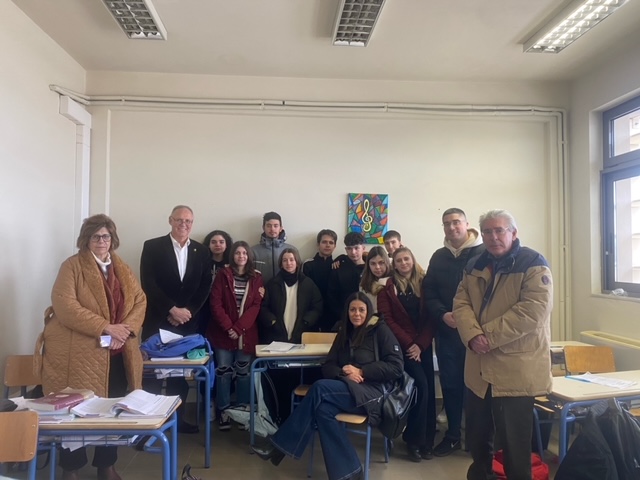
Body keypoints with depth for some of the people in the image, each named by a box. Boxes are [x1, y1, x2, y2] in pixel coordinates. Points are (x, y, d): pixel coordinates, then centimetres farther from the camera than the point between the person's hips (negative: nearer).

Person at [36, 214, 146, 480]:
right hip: (77, 354, -4)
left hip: (117, 354, 5)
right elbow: (65, 306, -16)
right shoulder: (72, 266, -5)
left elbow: (140, 300, 7)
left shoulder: (123, 269, 12)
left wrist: (127, 329, -11)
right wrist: (106, 327, -20)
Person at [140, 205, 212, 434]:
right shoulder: (152, 247, -1)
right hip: (158, 321, -3)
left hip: (188, 323, 3)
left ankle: (177, 418, 23)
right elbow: (149, 284, -9)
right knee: (153, 372, 2)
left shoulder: (202, 252, 8)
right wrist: (173, 310, -14)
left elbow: (204, 288, 5)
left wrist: (186, 312, -8)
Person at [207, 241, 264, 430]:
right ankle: (223, 411, 13)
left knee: (243, 372, 6)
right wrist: (228, 328, -15)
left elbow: (255, 306, -3)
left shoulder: (256, 277, 4)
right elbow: (215, 304, -5)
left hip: (246, 334, 1)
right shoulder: (222, 275, 1)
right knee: (223, 372, 1)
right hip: (223, 333, -1)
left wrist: (238, 328, -13)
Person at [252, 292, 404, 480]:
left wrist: (361, 371, -14)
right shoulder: (344, 334, 17)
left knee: (320, 388, -28)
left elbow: (396, 367, -8)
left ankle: (280, 445, -22)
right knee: (323, 408, -30)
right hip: (350, 390, 6)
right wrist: (344, 374, -12)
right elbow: (328, 367, 10)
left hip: (373, 392, -6)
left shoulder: (380, 330, 1)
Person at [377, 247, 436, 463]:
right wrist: (408, 343, -11)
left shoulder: (423, 284, 7)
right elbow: (387, 319, -5)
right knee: (421, 386, -16)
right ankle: (414, 440, 0)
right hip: (401, 346, -3)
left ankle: (427, 439, 14)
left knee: (429, 389, -2)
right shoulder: (388, 287, 1)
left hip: (423, 345, 3)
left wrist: (420, 344, -9)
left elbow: (430, 317, 2)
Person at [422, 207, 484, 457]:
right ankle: (453, 435, 26)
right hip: (446, 332, 4)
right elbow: (428, 292, 8)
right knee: (450, 384, 12)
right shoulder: (439, 257, 10)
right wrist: (442, 315, -9)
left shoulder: (483, 254, -4)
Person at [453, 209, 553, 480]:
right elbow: (461, 302, 4)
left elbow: (533, 311, -21)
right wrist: (472, 335, -15)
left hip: (515, 369, -6)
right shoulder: (475, 265, 10)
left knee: (514, 441, 5)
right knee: (477, 433, 20)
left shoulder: (533, 264, -9)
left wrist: (488, 336, -20)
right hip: (479, 368, 6)